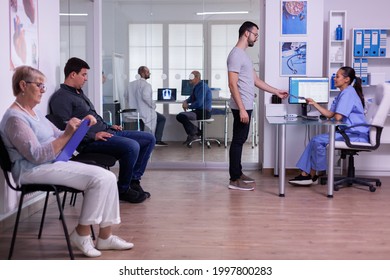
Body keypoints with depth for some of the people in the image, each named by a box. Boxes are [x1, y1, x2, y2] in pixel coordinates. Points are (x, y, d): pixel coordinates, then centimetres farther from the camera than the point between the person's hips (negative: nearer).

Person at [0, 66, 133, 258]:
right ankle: (82, 234, -9)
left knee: (108, 177, -7)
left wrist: (81, 126, 5)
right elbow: (37, 156, -21)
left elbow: (58, 136, 23)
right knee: (99, 178, -22)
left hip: (54, 164, 9)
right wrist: (66, 135, -25)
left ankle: (105, 237, -2)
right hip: (33, 170, -9)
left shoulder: (34, 113, 17)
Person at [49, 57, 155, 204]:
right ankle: (123, 190, -11)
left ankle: (133, 180, 8)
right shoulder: (61, 98, -8)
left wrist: (109, 126, 16)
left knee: (149, 139, 5)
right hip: (90, 142, -10)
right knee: (132, 146, -32)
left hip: (105, 132, 10)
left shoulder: (79, 93, 24)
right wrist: (93, 135, -23)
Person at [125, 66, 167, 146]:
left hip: (133, 112, 8)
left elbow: (126, 98, 10)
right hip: (145, 112, -8)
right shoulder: (146, 85, -16)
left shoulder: (131, 84, 7)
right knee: (162, 119, 13)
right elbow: (146, 97, -31)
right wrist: (153, 105, -16)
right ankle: (157, 140, 8)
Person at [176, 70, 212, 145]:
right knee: (180, 115, 17)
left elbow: (199, 103, -25)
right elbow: (191, 98, 27)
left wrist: (188, 106, -11)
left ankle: (193, 135, -3)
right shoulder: (196, 86, 11)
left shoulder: (202, 86, -17)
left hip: (204, 112, -10)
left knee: (180, 116, -21)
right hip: (199, 111, 10)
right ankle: (196, 131, 9)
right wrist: (186, 101, 5)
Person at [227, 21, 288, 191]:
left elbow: (256, 80, 21)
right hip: (241, 107, -10)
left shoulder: (244, 55, 17)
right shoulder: (236, 55, -16)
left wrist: (276, 92, 22)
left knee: (240, 141, 14)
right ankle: (234, 180, 0)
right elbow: (233, 85, -22)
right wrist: (241, 109, -25)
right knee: (238, 141, -6)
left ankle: (237, 174, 23)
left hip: (246, 106, 10)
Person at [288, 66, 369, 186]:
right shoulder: (342, 93, 19)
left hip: (356, 135, -10)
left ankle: (312, 175, -1)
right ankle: (305, 174, -3)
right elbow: (330, 114, 14)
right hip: (349, 132, 10)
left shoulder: (348, 93, -14)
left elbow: (337, 117, -20)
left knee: (318, 141, -18)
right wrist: (314, 103, 10)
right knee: (315, 140, 1)